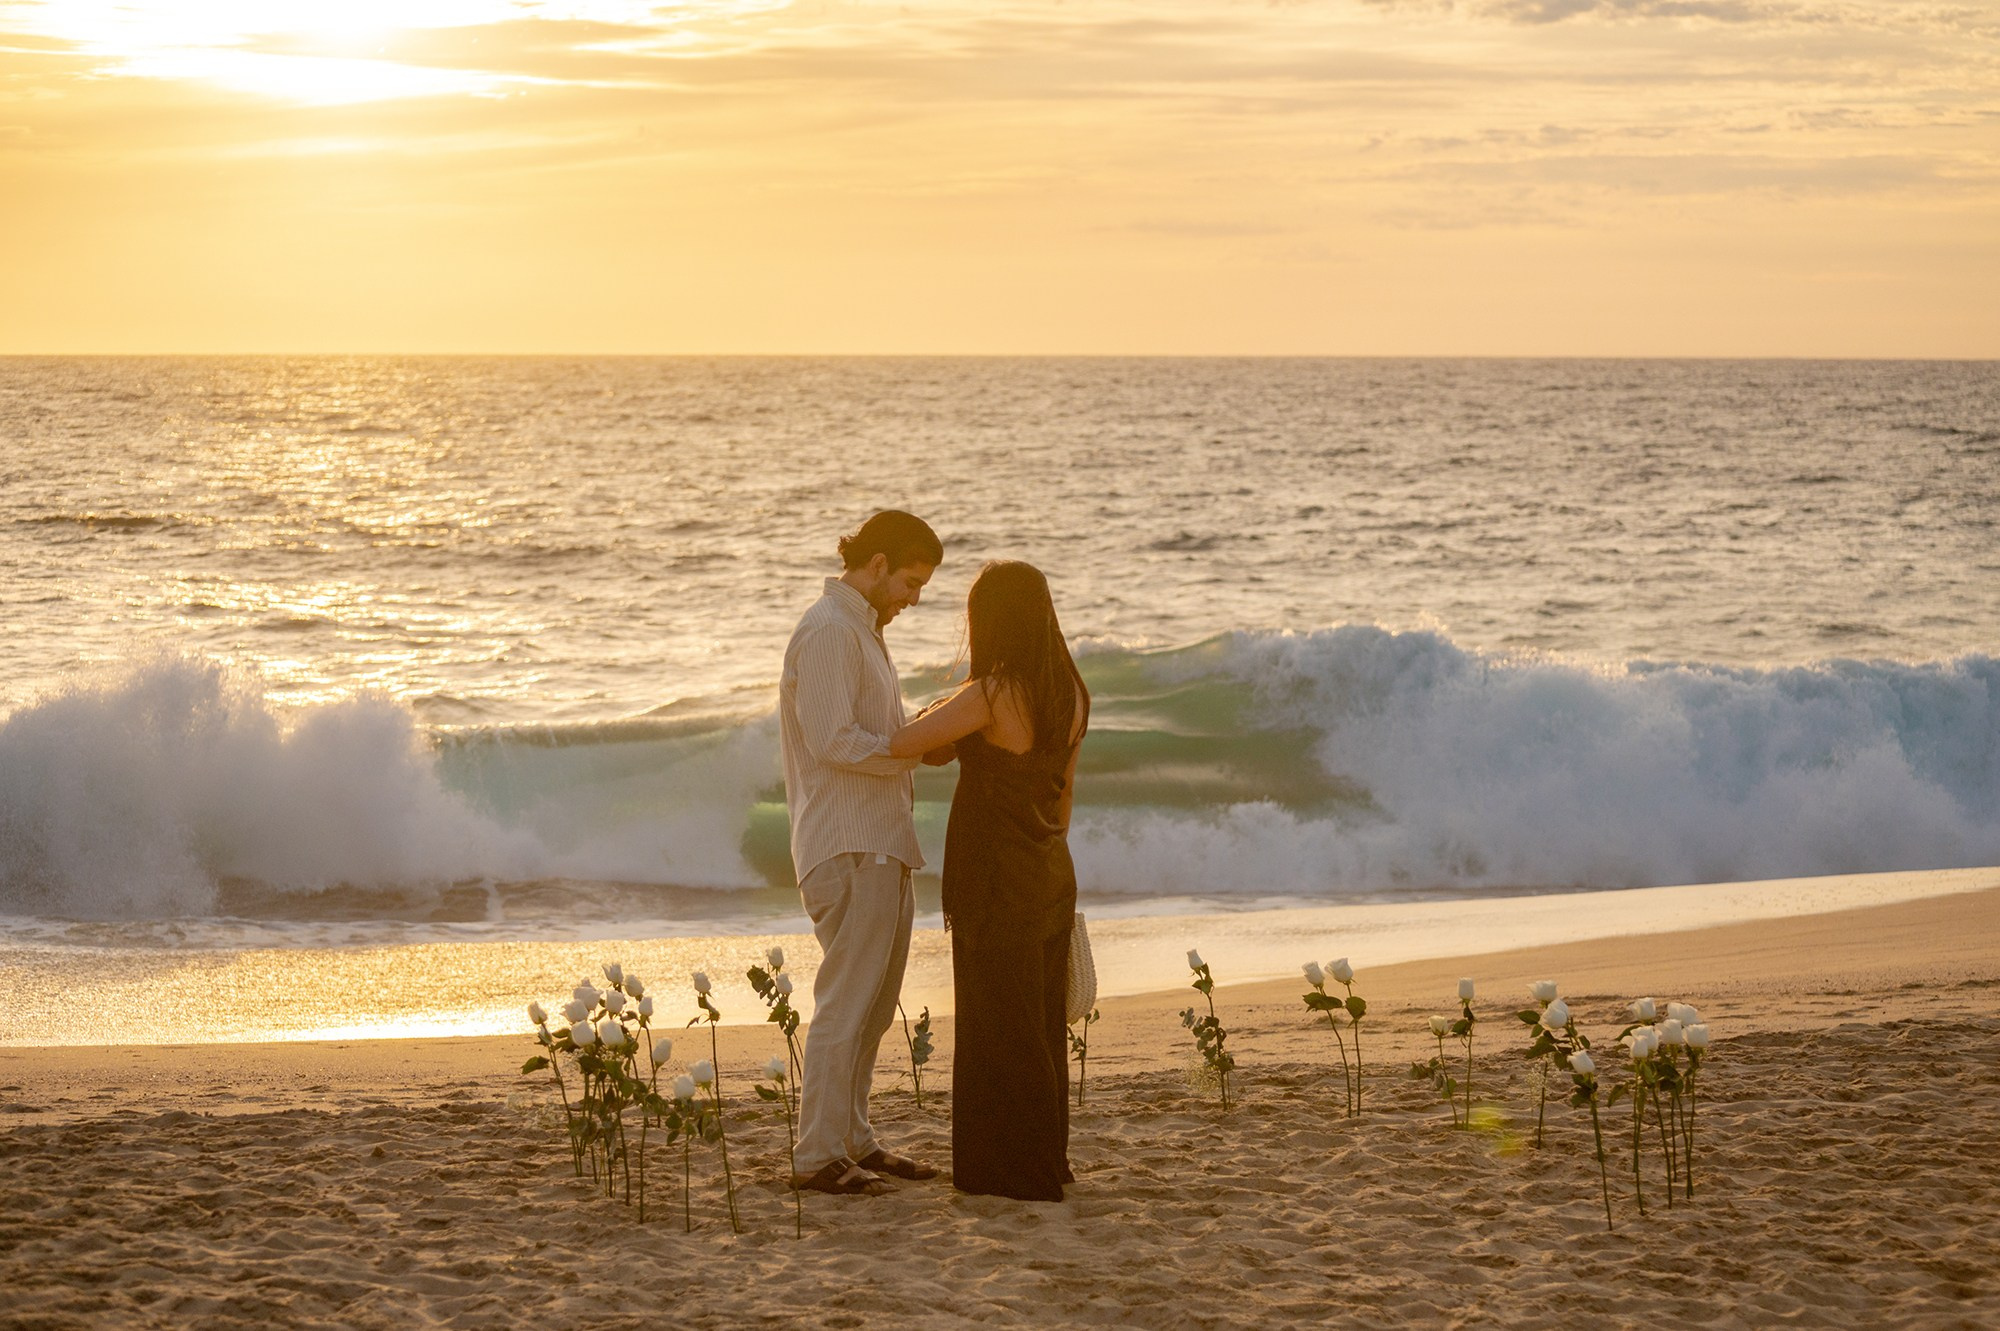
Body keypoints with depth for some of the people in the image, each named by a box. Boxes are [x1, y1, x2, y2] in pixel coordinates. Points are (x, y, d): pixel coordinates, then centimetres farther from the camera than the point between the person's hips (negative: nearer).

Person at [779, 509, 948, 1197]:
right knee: (846, 1002, -9)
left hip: (880, 843, 10)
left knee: (873, 1005, 13)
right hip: (849, 847, -10)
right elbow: (834, 742, -21)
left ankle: (853, 1141, 19)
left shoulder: (861, 630, 21)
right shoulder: (829, 631, -12)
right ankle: (818, 1157, -6)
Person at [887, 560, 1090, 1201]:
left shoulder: (990, 696, -20)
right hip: (1050, 877, 8)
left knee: (1000, 1027, 2)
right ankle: (1047, 1162, 24)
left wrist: (938, 714, 4)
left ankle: (1019, 1170, 8)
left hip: (995, 883, -8)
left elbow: (898, 745, -16)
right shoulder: (1069, 692, 4)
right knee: (1040, 1023, 16)